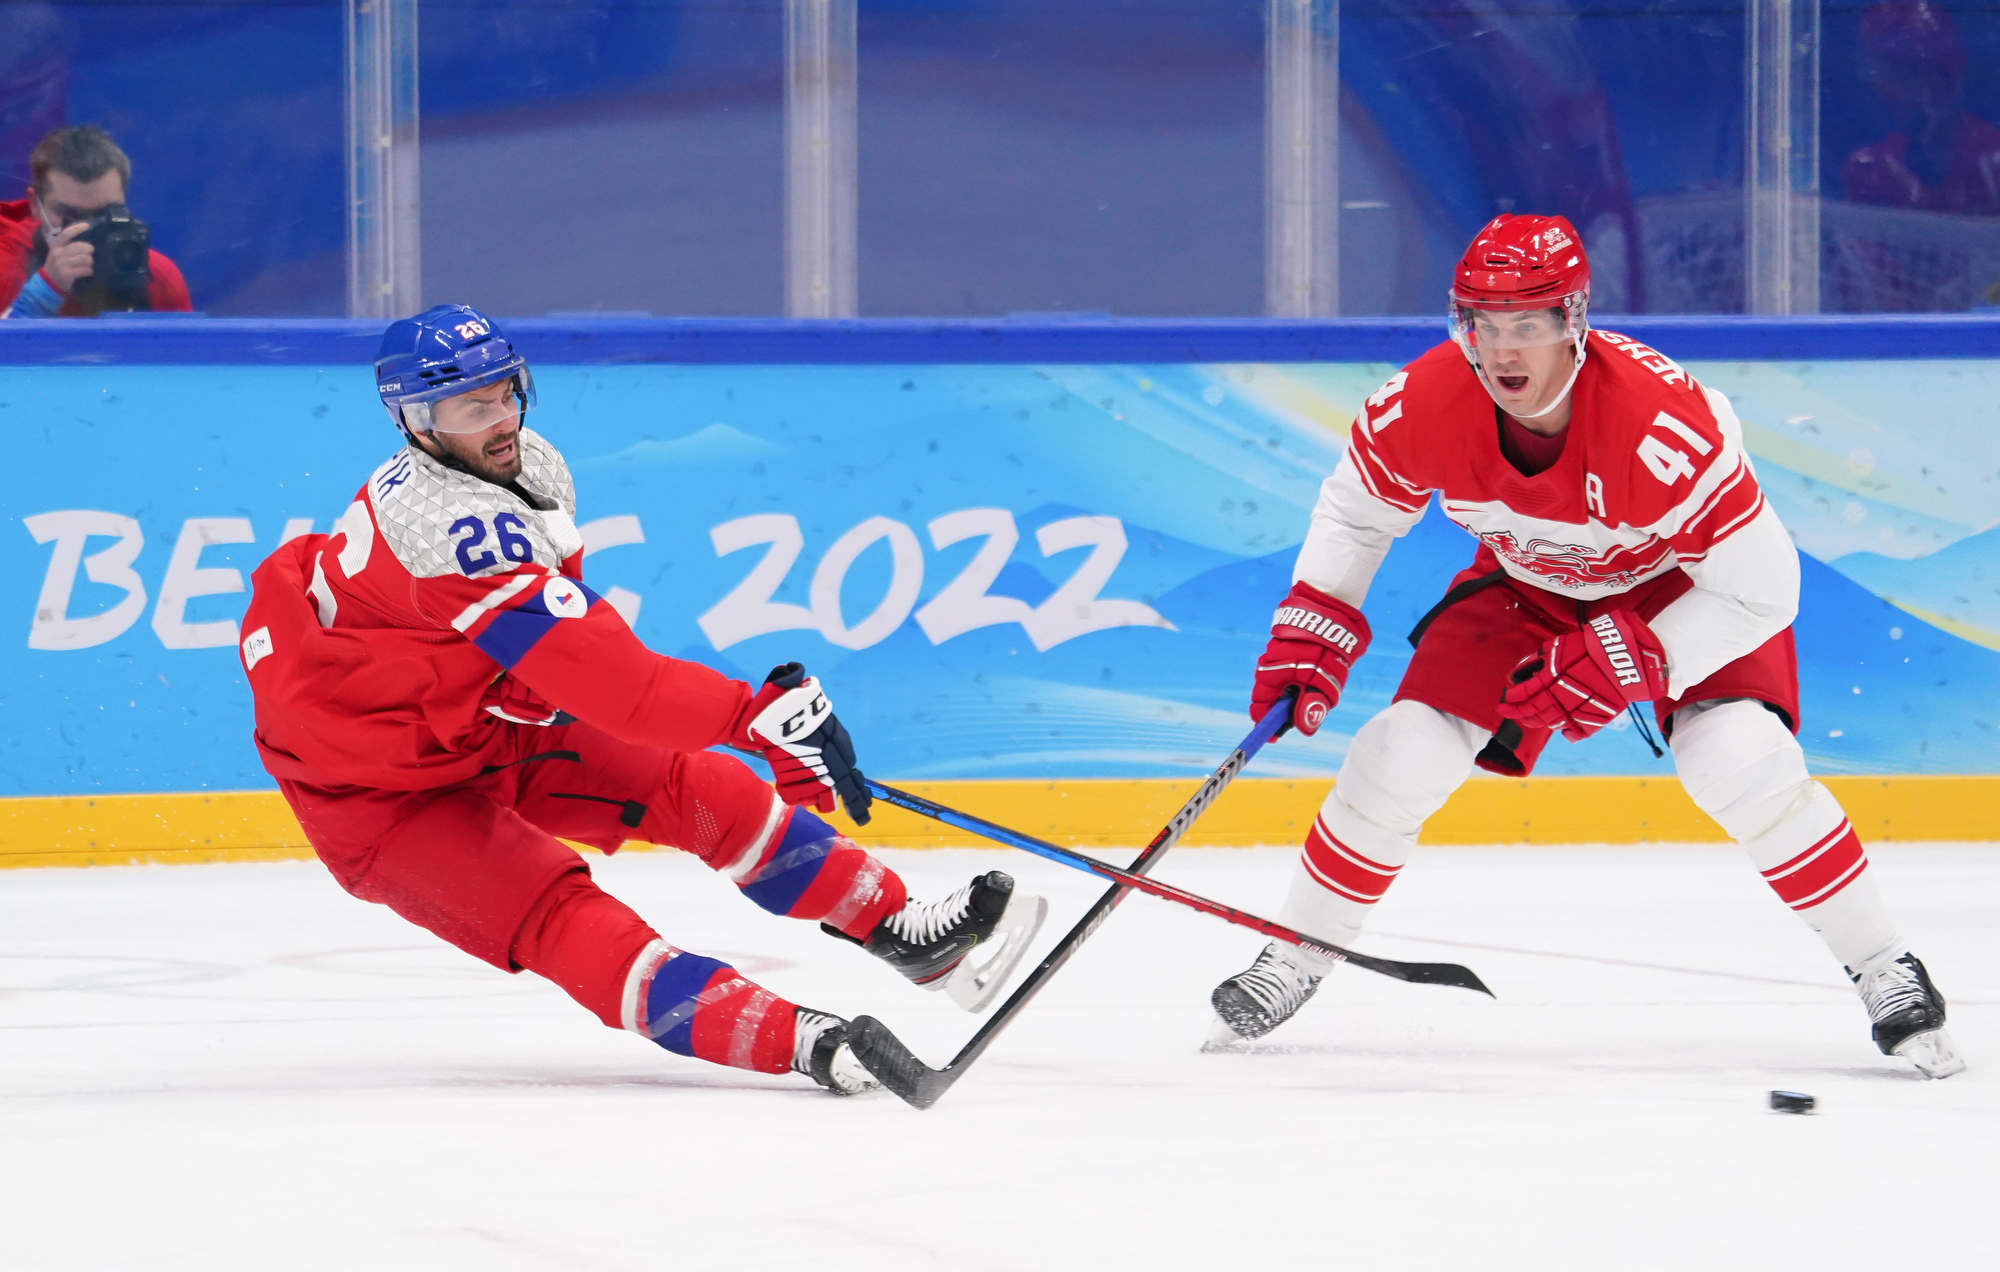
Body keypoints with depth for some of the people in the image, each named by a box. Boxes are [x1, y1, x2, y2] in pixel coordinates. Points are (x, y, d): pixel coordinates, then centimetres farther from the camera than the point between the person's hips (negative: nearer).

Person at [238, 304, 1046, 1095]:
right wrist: (760, 714, -38)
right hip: (378, 793, -10)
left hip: (491, 729, 10)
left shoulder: (531, 469, -1)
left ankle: (894, 929, 10)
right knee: (552, 912, -28)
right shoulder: (447, 521, -32)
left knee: (697, 785, 2)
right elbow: (596, 670, -36)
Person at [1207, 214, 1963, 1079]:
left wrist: (1627, 660, -33)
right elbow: (1356, 510, -4)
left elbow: (1760, 588, -31)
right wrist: (1310, 633, -13)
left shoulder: (1665, 423, -40)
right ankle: (1296, 959, 13)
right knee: (1402, 755, -10)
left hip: (1678, 584, -4)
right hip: (1524, 585, 4)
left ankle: (1886, 974, -10)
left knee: (1741, 765, -26)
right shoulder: (1423, 405, -27)